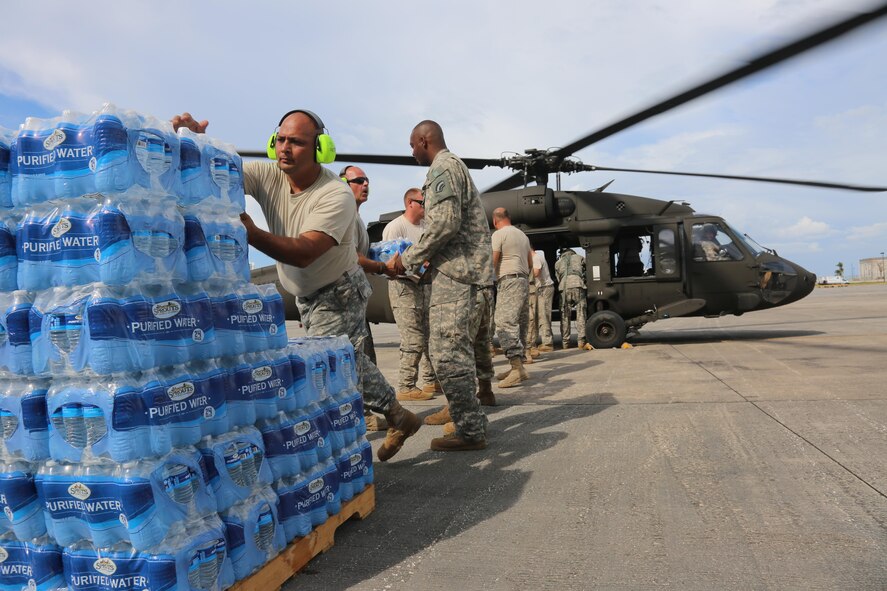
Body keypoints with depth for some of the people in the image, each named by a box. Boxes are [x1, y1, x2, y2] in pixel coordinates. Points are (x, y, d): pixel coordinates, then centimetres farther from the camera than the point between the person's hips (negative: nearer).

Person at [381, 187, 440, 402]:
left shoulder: (426, 226, 16)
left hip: (425, 285, 8)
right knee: (413, 340, -10)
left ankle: (431, 381, 24)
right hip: (404, 286, -8)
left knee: (430, 336, 13)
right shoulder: (395, 227, -9)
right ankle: (406, 387, -2)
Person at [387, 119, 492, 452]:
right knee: (458, 350, 14)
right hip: (464, 268, 11)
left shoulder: (442, 167, -8)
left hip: (455, 272, -11)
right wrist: (428, 262, 24)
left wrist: (408, 259, -11)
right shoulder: (455, 166, 25)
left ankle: (470, 431, -3)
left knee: (446, 353, -9)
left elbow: (445, 223, -20)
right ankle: (471, 424, 21)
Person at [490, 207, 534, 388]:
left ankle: (517, 367, -27)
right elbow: (530, 263, 25)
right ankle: (518, 366, 12)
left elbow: (492, 262, -11)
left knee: (505, 323, -16)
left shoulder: (498, 234, -4)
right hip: (524, 280, 9)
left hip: (508, 280, -9)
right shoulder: (522, 235, 21)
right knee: (520, 324, 9)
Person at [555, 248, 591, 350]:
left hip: (563, 288, 2)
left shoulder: (558, 263, 28)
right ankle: (582, 342, -8)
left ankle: (565, 343, 5)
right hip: (577, 285, -1)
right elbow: (587, 271, 23)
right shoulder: (579, 257, 26)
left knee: (565, 316, 5)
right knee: (581, 314, -1)